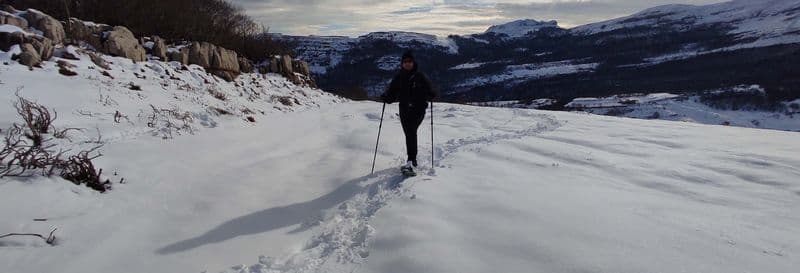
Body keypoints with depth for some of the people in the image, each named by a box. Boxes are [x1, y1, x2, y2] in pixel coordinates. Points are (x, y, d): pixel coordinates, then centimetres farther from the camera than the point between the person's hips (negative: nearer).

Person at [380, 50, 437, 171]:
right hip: (404, 110, 3)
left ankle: (411, 160, -21)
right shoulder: (398, 77, 10)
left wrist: (431, 96, -20)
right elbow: (392, 92, 8)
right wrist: (385, 97, -12)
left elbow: (429, 91, 2)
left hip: (418, 108, -3)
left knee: (411, 131, -19)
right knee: (409, 133, 5)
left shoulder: (420, 76, 3)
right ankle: (413, 159, 21)